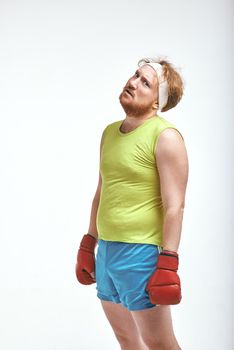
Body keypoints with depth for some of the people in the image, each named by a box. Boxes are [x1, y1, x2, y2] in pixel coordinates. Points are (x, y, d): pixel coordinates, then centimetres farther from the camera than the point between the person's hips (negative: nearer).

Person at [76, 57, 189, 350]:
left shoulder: (165, 136, -12)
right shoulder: (110, 133, 12)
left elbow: (174, 207, -16)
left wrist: (168, 265, -21)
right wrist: (88, 245, 20)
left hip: (141, 252, -8)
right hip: (107, 250, 8)